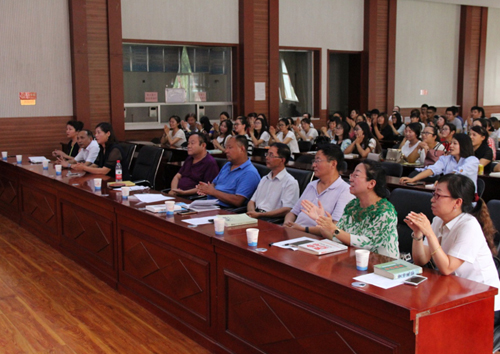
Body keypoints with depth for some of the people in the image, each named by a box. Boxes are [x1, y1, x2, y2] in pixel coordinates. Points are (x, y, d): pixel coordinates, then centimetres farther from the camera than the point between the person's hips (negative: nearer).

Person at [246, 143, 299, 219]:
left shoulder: (290, 182, -3)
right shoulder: (264, 179, 23)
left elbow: (287, 210, -14)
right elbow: (252, 201, 20)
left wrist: (259, 215, -20)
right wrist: (252, 212, -5)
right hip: (255, 215, 8)